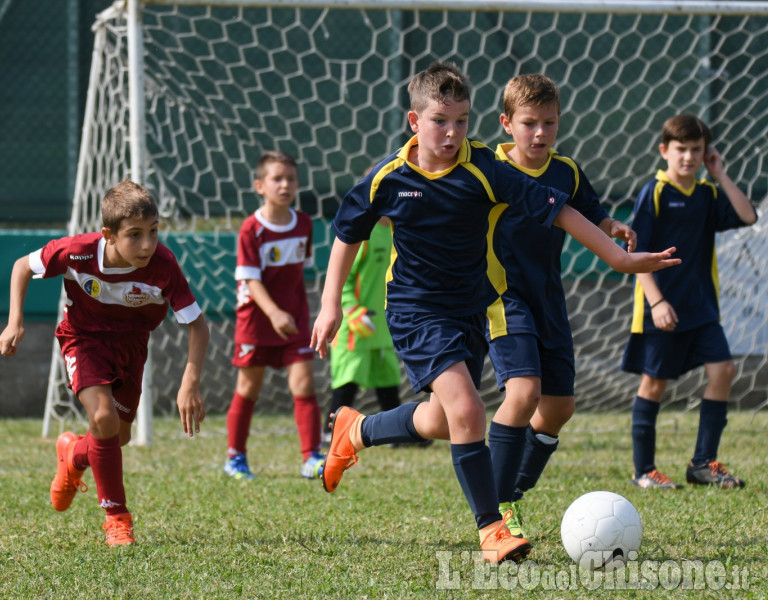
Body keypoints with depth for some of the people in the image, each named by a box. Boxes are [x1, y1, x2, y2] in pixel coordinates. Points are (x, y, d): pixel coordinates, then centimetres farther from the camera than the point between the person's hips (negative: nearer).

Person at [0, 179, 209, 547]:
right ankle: (116, 517, -6)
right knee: (103, 416, -24)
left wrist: (190, 385, -36)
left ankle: (74, 455, 50)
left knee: (119, 436, 12)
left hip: (131, 343, 2)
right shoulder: (77, 252, -31)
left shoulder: (163, 266, -32)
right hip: (84, 338, -2)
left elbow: (198, 326, -25)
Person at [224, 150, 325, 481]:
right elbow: (250, 279, -18)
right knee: (249, 388, 8)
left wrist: (295, 311, 13)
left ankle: (312, 458, -6)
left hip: (294, 318, 3)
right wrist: (273, 312, -31)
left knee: (303, 383, -9)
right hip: (256, 316, -3)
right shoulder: (252, 229, -14)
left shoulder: (304, 224, 1)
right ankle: (235, 457, 22)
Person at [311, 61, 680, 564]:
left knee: (441, 423, 15)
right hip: (415, 310, -4)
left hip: (470, 308, 4)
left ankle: (355, 430, 44)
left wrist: (619, 256, -19)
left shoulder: (482, 169, -13)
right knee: (466, 409, -21)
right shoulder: (389, 178, -11)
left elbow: (554, 209, -15)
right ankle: (491, 529, -13)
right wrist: (331, 306, 4)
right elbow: (348, 234, 5)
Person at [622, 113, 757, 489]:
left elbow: (747, 216, -2)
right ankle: (643, 470, 9)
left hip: (701, 305, 6)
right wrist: (656, 301, -19)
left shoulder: (708, 194, 9)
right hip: (662, 309, -6)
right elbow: (636, 252, -11)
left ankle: (703, 463, 3)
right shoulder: (654, 194, -8)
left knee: (722, 370, -5)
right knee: (653, 383, 1)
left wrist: (719, 175, -2)